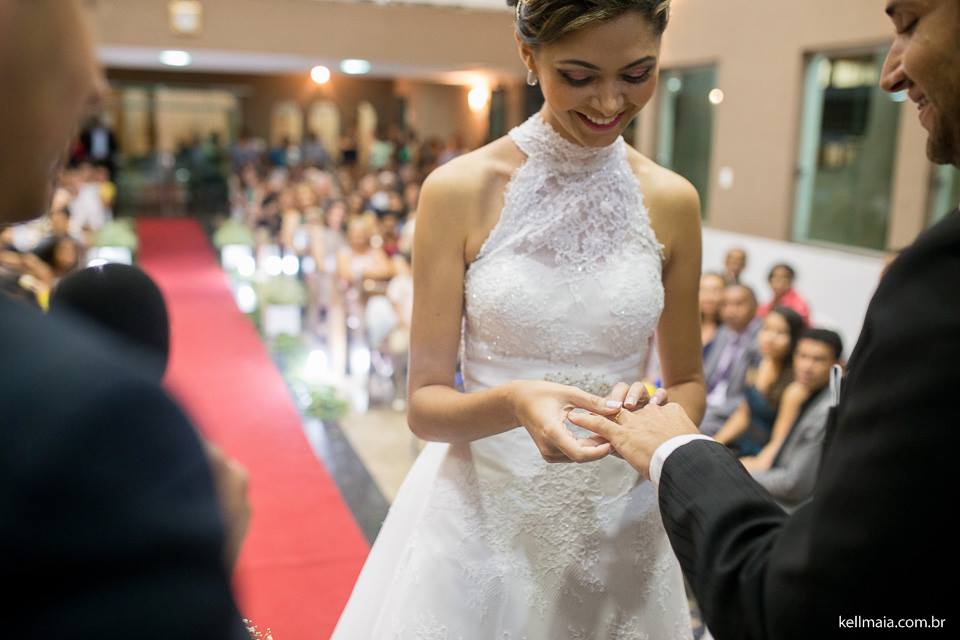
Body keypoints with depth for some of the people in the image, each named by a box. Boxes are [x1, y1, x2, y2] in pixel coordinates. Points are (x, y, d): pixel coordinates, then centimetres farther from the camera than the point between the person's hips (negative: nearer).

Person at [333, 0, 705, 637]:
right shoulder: (459, 190, -11)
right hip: (481, 518, -2)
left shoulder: (672, 202, -4)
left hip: (618, 527, 3)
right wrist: (514, 404, -29)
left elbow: (688, 384, 6)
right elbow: (425, 404, -9)